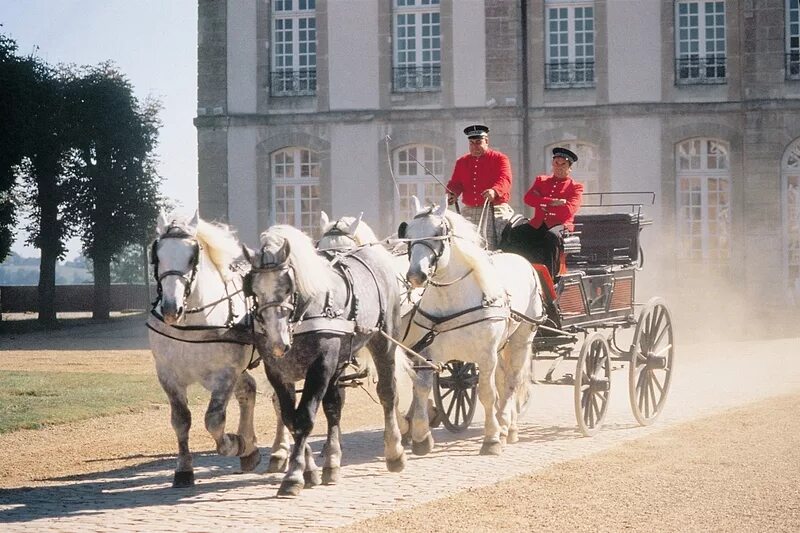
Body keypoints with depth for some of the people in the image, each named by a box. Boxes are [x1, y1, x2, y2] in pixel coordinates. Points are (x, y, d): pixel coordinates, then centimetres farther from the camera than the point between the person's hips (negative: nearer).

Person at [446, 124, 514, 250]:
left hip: (495, 211, -4)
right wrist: (451, 194, -13)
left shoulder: (500, 158, 3)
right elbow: (455, 182, 12)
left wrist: (494, 191, -35)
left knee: (493, 248, -14)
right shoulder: (461, 162, 17)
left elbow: (504, 179, -13)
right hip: (469, 212, 4)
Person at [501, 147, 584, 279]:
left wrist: (542, 203, -3)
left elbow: (569, 210, -10)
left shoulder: (576, 187, 7)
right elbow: (527, 198, 1)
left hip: (560, 225, -4)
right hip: (537, 225, 4)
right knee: (512, 234, -21)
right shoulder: (541, 180, 19)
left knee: (552, 236, -39)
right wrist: (552, 201, -11)